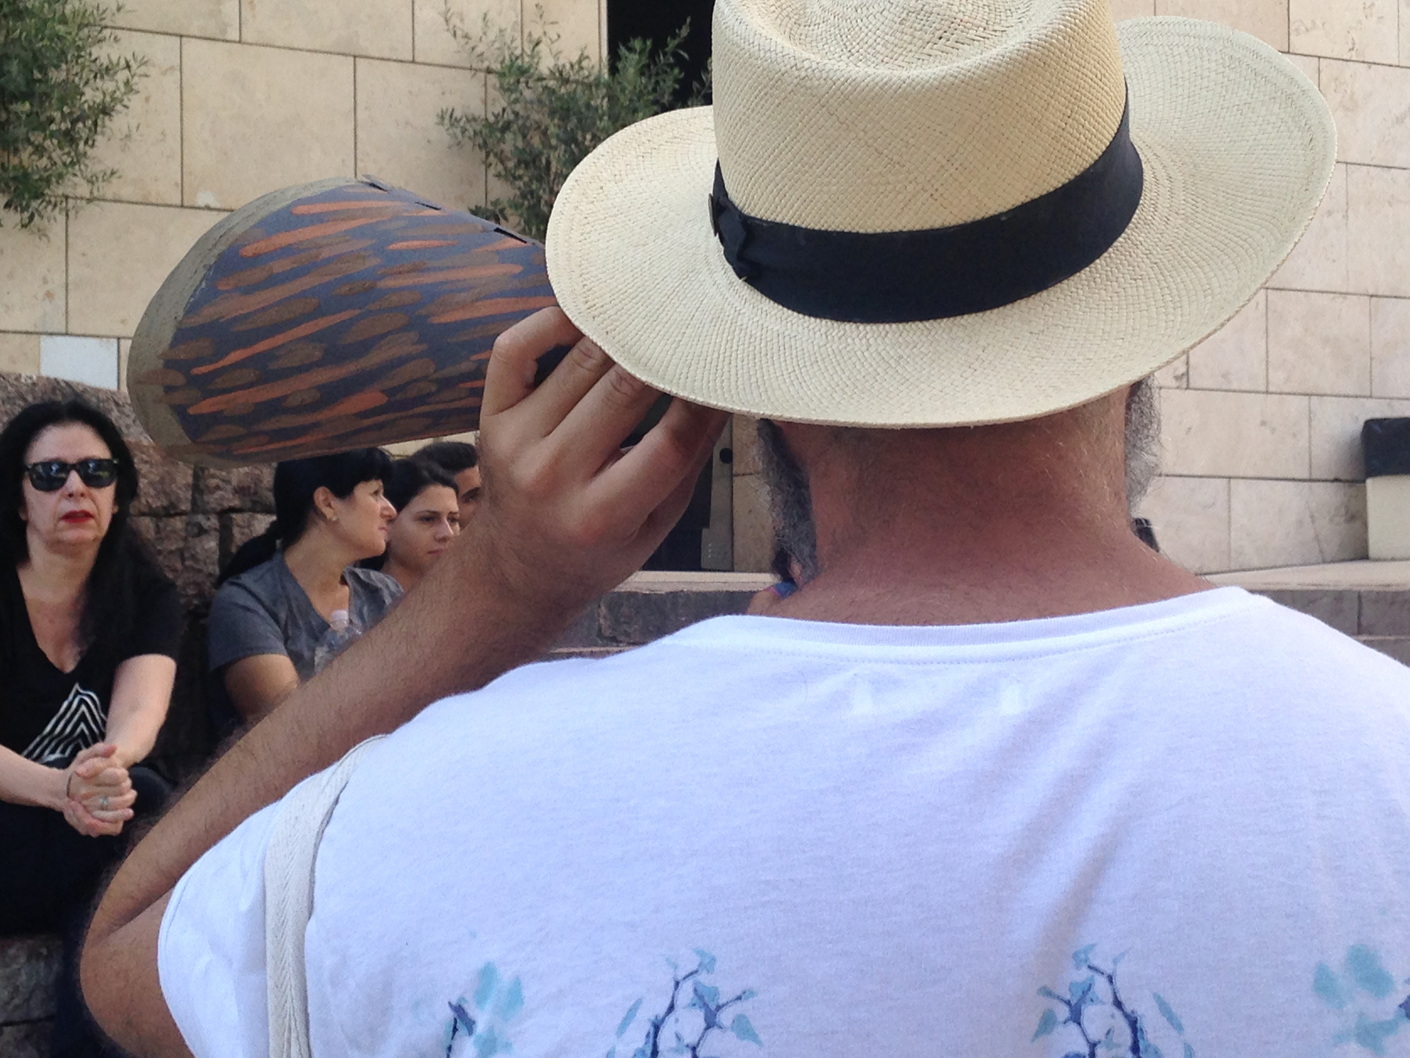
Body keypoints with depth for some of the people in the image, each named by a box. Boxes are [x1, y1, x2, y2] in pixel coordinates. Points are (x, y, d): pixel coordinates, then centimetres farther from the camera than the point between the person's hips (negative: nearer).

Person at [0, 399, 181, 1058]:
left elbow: (140, 710, -14)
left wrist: (109, 764, -39)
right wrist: (63, 788, -36)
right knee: (141, 796, -32)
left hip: (100, 832, 3)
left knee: (144, 798, -33)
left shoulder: (146, 596, 5)